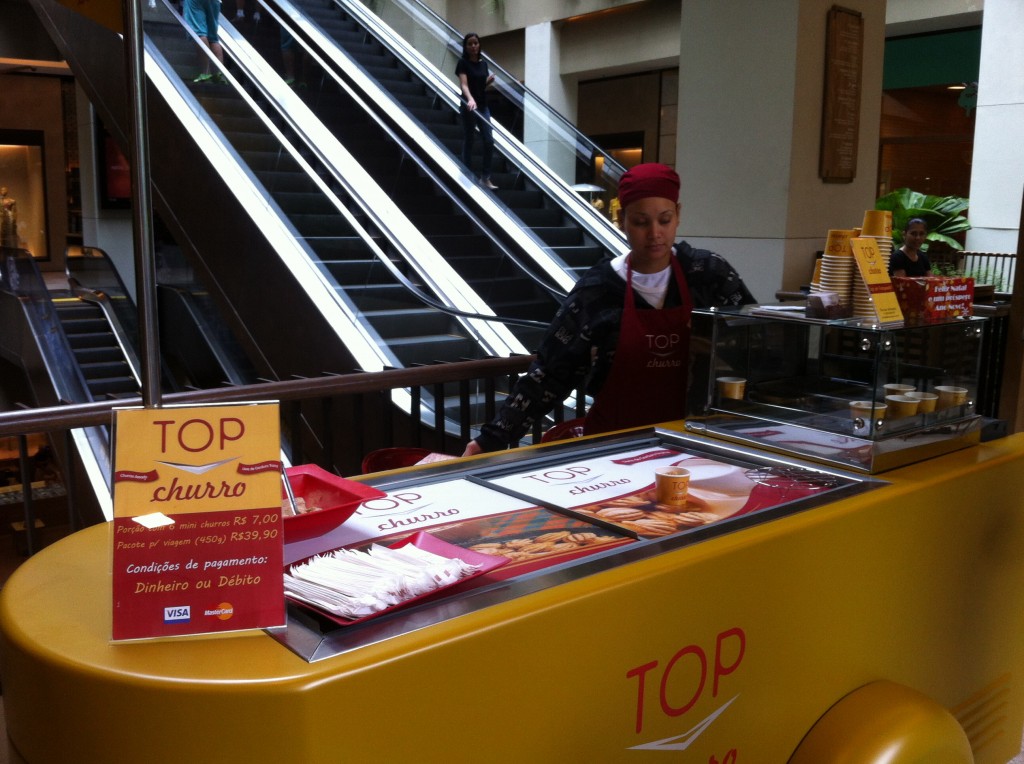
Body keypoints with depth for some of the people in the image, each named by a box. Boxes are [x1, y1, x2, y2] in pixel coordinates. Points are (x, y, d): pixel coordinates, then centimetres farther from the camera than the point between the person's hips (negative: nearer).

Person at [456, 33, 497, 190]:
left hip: (483, 106, 6)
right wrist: (470, 99, -40)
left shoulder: (483, 63, 11)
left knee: (489, 141, -2)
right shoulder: (463, 63, -8)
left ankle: (485, 178, 4)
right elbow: (464, 84, -22)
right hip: (469, 107, -6)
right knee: (468, 142, 0)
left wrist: (489, 81, -3)